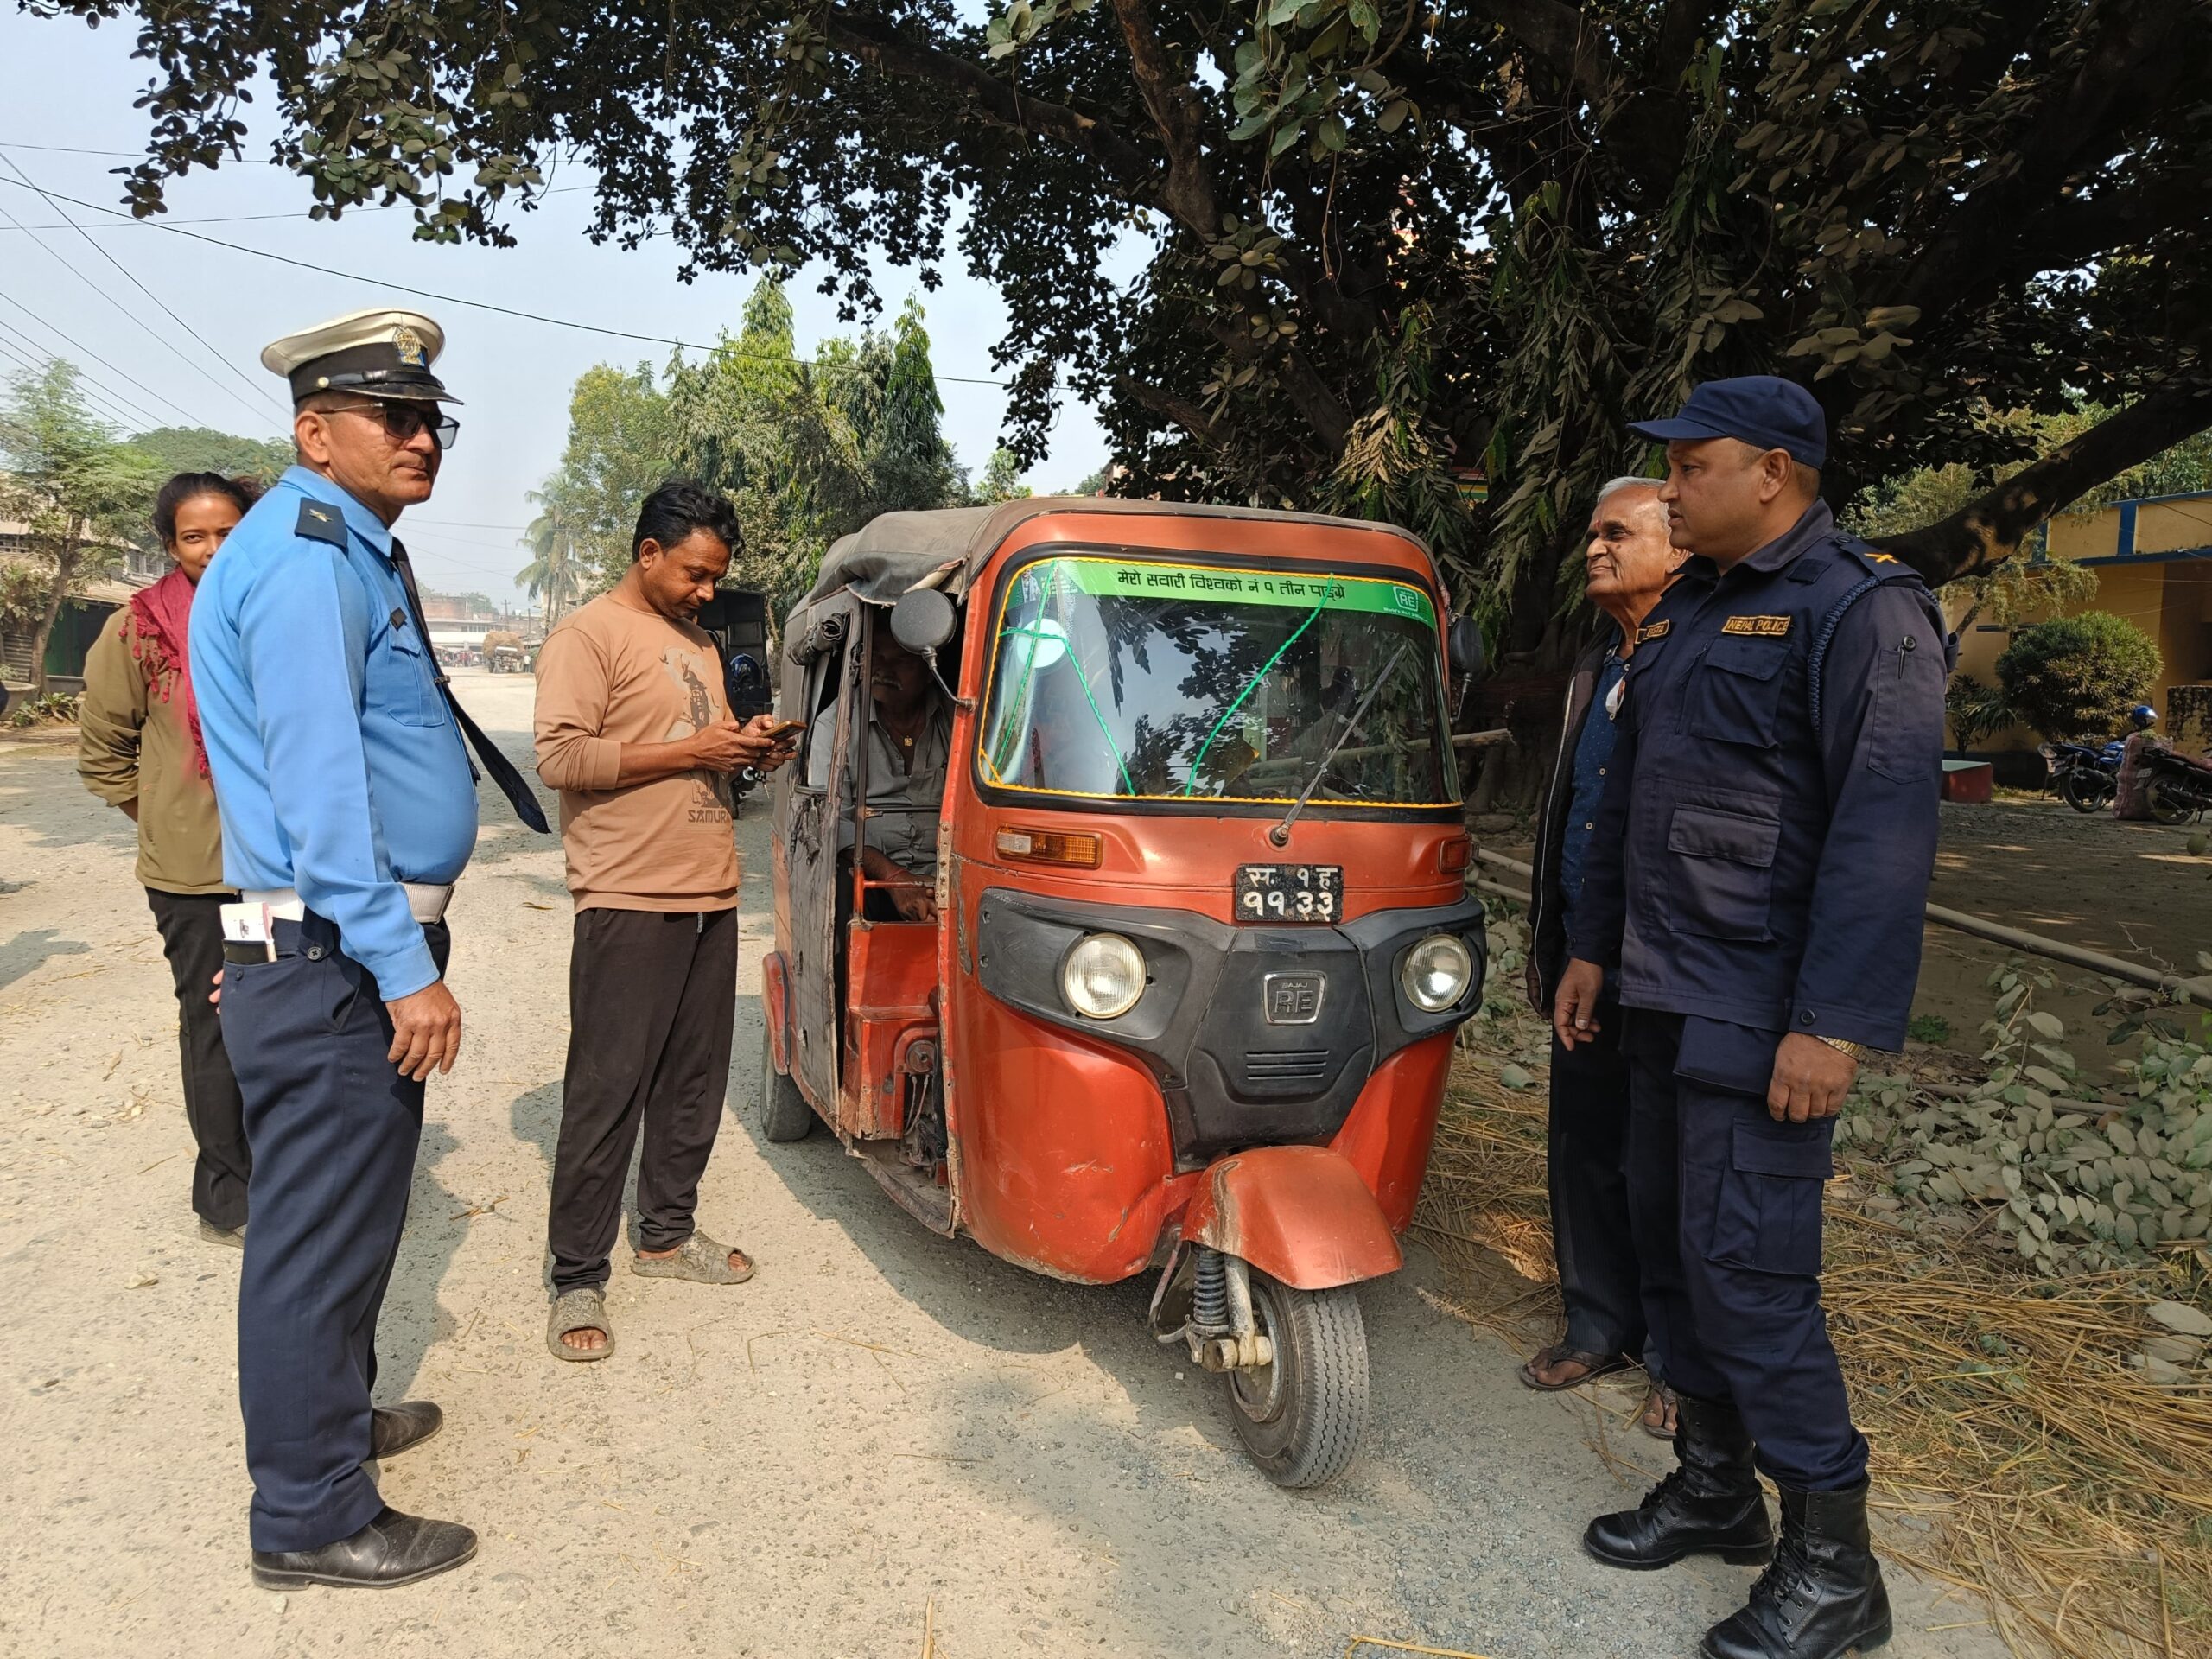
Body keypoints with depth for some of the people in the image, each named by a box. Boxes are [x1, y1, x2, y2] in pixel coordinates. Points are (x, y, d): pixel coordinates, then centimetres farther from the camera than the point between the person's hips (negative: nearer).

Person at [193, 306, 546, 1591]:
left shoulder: (352, 555, 17)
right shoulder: (305, 560, -16)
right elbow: (319, 788, -23)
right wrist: (406, 968, -24)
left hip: (354, 960, 10)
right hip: (336, 963, -10)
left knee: (349, 1216, 22)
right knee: (322, 1234, 0)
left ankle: (334, 1414, 40)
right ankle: (314, 1519, 13)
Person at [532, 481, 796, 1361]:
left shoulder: (698, 645, 21)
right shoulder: (588, 635, -5)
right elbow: (560, 756, -16)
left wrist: (748, 748, 6)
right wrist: (691, 750, -16)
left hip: (712, 895, 8)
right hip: (630, 902, -8)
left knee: (694, 1081, 14)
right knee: (607, 1092, -4)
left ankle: (667, 1232, 29)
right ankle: (578, 1282, 5)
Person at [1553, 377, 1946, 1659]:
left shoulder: (1861, 612, -12)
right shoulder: (1689, 611, 16)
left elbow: (1886, 829, -20)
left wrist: (1835, 1024, -24)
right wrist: (1595, 948, 19)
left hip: (1761, 1016, -9)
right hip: (1663, 998, 9)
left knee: (1748, 1271, -5)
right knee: (1672, 1246, 15)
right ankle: (1717, 1490, 32)